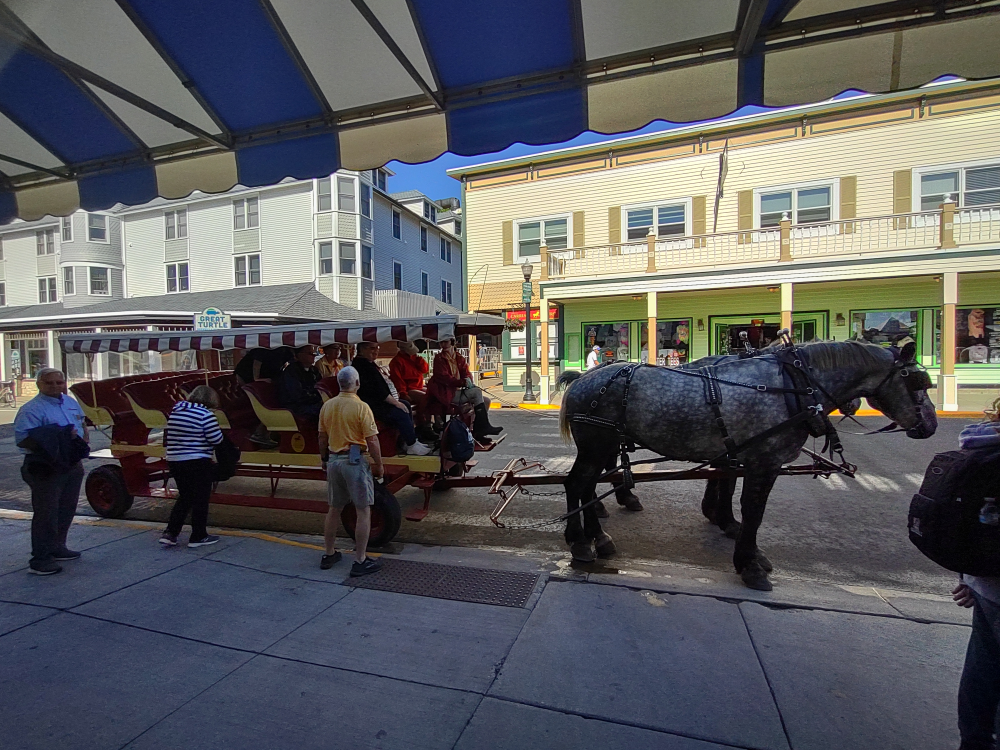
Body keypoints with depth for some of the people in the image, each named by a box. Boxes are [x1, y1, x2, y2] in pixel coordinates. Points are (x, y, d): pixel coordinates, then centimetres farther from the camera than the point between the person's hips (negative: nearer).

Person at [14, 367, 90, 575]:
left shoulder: (71, 402, 10)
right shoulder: (31, 409, -13)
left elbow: (82, 424, 23)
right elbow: (22, 439, -21)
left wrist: (82, 442, 7)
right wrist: (51, 440, -29)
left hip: (72, 465, 8)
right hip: (46, 468, -8)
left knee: (67, 510, 17)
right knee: (46, 513, -3)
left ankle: (57, 548, 32)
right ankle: (40, 559, 7)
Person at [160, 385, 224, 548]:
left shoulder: (176, 410, 8)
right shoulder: (205, 414, -16)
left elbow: (168, 437, 15)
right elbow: (216, 439, -16)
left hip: (174, 461, 7)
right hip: (197, 463, -7)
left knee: (184, 498, 21)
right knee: (200, 500, 7)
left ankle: (169, 533, 18)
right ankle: (198, 537, 15)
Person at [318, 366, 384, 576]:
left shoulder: (327, 406, 3)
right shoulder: (361, 407, -15)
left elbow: (322, 437, 12)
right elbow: (372, 441, -16)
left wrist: (324, 459, 24)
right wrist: (379, 465, -6)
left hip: (334, 460, 7)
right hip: (355, 461, -6)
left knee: (334, 509, 19)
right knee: (363, 511, 3)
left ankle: (329, 555, 31)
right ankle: (360, 561, 8)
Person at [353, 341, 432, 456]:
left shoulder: (368, 364, 15)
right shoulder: (362, 366, -20)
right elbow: (377, 390, -23)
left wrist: (394, 400, 12)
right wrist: (396, 402, -15)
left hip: (376, 401, 11)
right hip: (369, 406, -11)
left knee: (405, 405, 7)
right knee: (401, 413, -19)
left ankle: (410, 440, 8)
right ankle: (412, 446, -10)